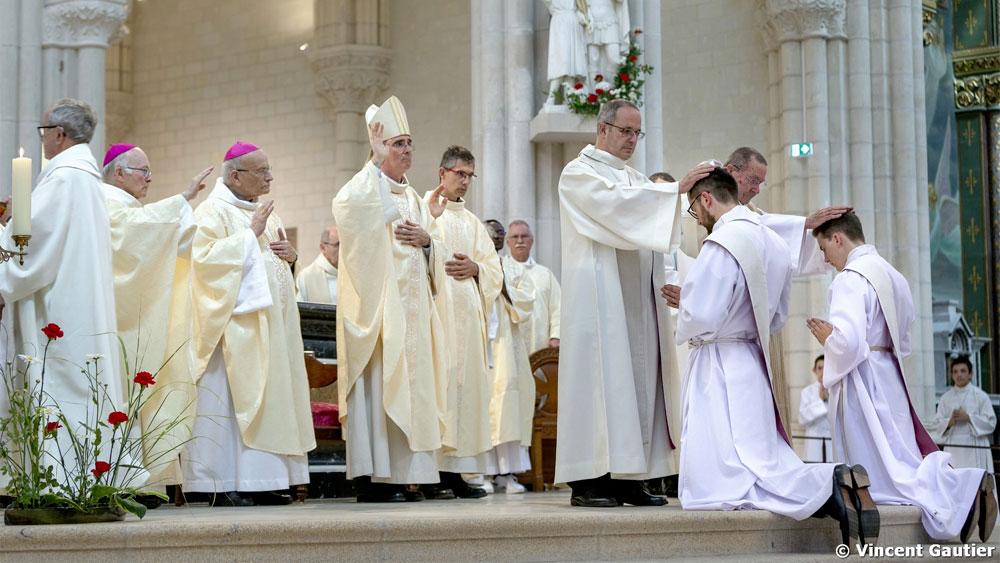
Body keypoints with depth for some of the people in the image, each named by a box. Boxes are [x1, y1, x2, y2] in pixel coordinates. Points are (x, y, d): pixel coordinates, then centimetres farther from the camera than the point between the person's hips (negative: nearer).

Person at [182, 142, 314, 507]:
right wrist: (251, 234, -16)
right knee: (230, 395, -10)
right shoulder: (213, 212, -4)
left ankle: (260, 483, 8)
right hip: (235, 322, -8)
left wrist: (290, 255, 5)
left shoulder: (264, 212, 20)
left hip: (270, 323, 9)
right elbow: (206, 257, -18)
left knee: (268, 396, 5)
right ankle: (224, 486, -9)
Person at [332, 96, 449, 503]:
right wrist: (376, 158, -20)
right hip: (376, 308, -7)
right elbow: (347, 206, -27)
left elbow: (436, 257, 23)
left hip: (411, 311, 8)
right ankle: (370, 477, -10)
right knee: (377, 383, -11)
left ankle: (399, 476, 8)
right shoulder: (363, 188, -1)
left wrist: (426, 239, -1)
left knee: (407, 385, 5)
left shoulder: (414, 198, 22)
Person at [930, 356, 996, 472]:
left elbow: (991, 422, -1)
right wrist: (950, 422, -10)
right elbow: (937, 425, 10)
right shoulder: (946, 398, 11)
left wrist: (968, 418, -12)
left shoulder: (980, 396, 4)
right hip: (953, 448, 2)